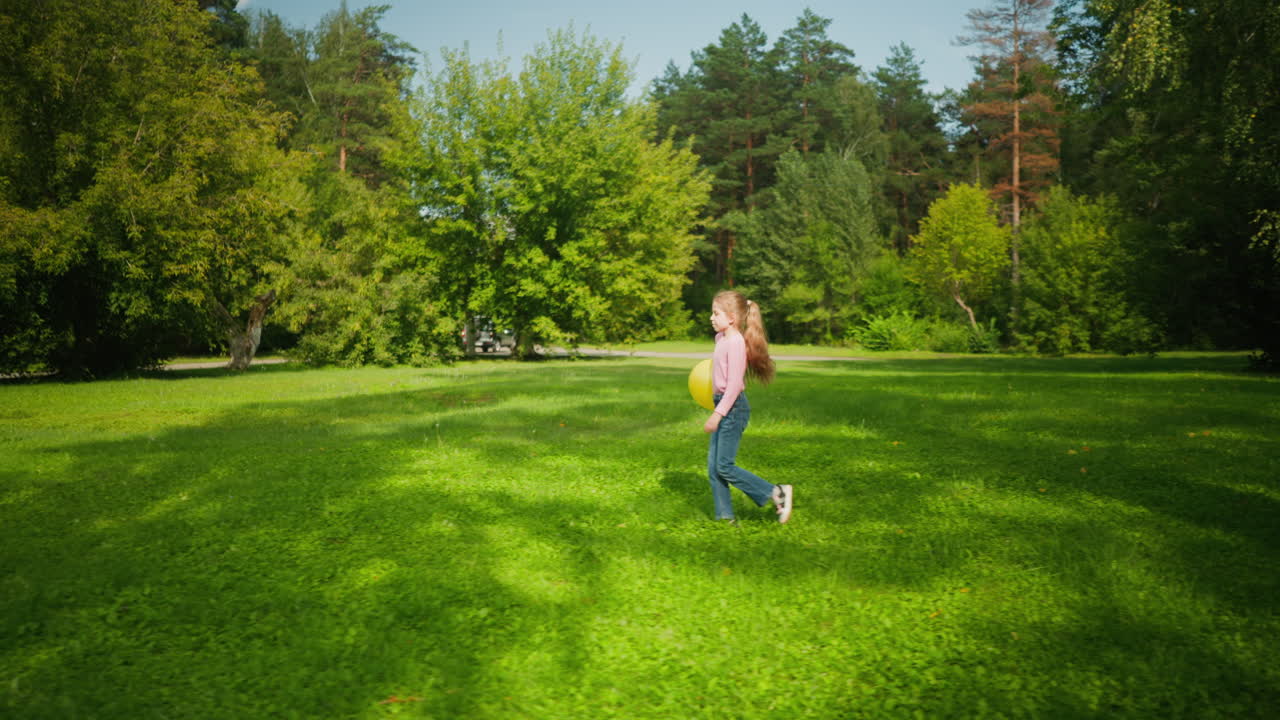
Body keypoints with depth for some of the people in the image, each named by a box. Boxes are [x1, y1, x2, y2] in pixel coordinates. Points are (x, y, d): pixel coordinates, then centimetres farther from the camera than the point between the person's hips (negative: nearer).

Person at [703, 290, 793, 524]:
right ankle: (724, 516, 15)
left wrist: (718, 413, -23)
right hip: (723, 405, 9)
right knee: (713, 465, 9)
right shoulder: (721, 338, 10)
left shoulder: (736, 342, -17)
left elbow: (734, 383, -21)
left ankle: (776, 493, 2)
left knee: (724, 466, -6)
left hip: (733, 407, -9)